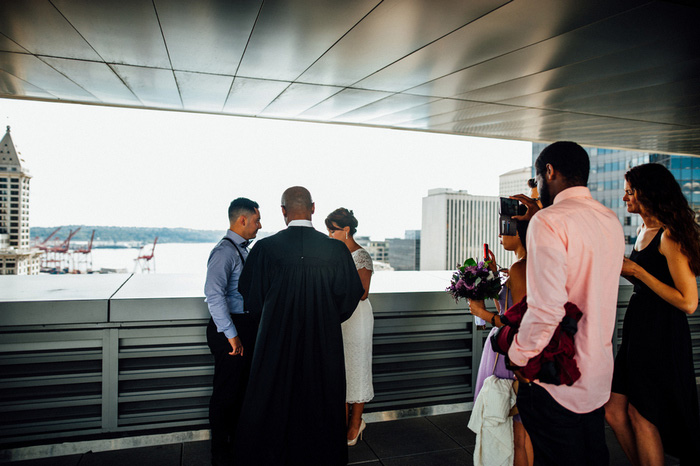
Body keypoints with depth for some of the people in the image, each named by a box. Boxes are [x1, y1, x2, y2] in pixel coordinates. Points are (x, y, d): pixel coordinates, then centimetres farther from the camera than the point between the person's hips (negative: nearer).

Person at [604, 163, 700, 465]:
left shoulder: (670, 236, -15)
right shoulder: (645, 230, 12)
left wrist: (637, 271, -16)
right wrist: (621, 267, 6)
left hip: (661, 336, -8)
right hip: (637, 328, 8)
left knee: (641, 415, 5)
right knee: (614, 411, 10)